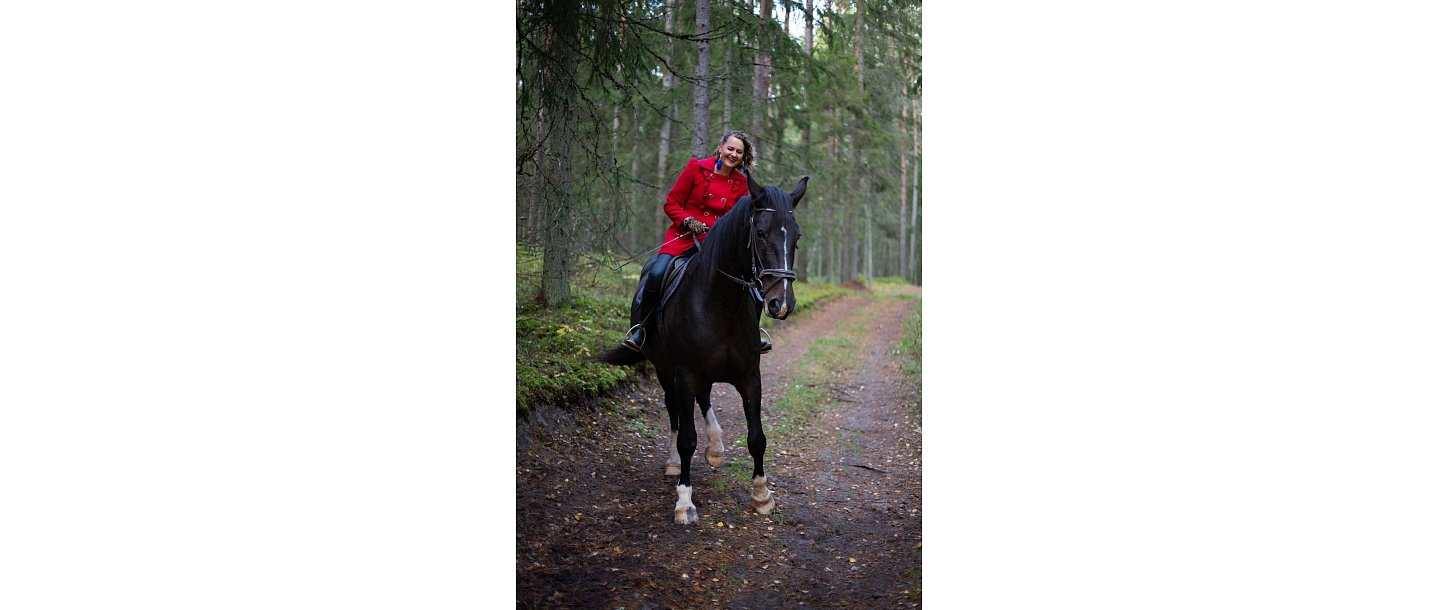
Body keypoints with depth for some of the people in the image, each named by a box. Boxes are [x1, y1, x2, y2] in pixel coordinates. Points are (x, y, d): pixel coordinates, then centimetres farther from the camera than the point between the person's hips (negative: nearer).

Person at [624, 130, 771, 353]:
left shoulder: (741, 184, 8)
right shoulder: (696, 168, -1)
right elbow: (671, 204, 0)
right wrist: (688, 221, -16)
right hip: (684, 236, -3)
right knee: (656, 274, -24)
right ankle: (640, 328, -4)